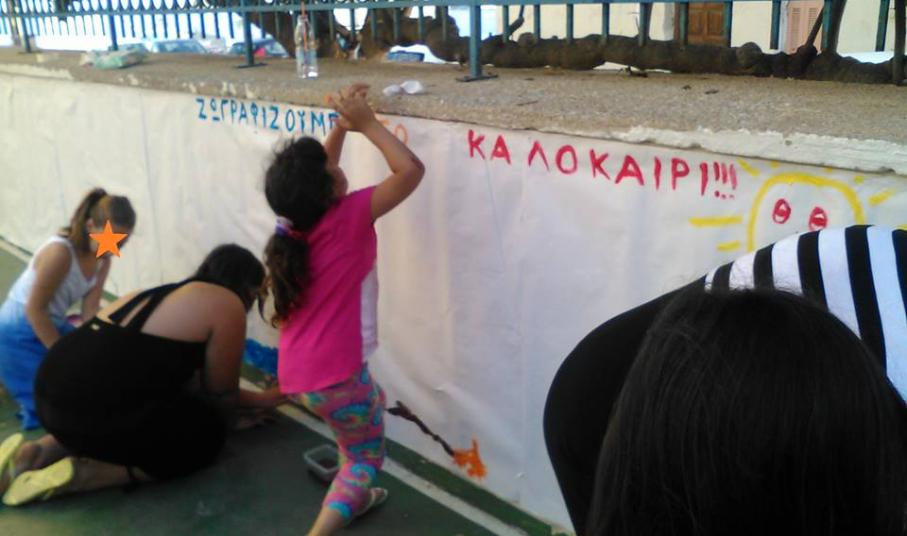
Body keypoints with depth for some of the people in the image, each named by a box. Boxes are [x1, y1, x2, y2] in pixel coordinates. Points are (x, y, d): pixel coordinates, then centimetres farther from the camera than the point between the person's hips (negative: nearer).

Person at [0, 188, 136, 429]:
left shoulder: (103, 260, -4)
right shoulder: (59, 252, -28)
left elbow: (90, 311, -7)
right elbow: (34, 310, -22)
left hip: (54, 325, 8)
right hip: (19, 333, -8)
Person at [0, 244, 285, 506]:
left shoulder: (154, 294, 23)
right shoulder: (226, 304, -2)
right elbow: (219, 395, 7)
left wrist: (256, 399, 36)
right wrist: (219, 427, 29)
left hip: (51, 397, 9)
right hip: (95, 414, -8)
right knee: (206, 433, 13)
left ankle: (37, 453, 16)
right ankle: (81, 474, 0)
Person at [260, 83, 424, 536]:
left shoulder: (296, 218, 2)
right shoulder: (349, 215, -17)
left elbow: (315, 174, 21)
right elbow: (410, 170, -18)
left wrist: (342, 125, 11)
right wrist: (366, 123, -10)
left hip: (295, 374, 8)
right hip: (334, 376, -8)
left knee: (373, 401, 33)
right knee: (366, 457, 12)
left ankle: (352, 495, 41)